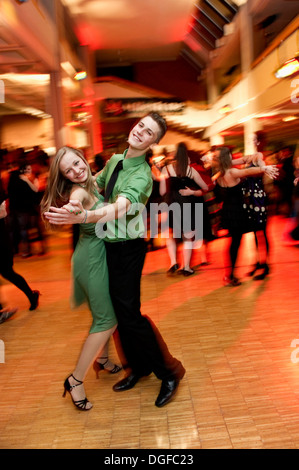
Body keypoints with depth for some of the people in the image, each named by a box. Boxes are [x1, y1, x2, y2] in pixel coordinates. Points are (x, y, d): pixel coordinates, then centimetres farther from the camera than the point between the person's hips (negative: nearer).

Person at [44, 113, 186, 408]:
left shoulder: (142, 174, -19)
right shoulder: (115, 160, 6)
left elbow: (120, 208, -37)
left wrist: (82, 216, -53)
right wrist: (72, 202, 2)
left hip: (128, 248, -8)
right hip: (110, 245, 8)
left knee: (129, 313, -5)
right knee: (119, 310, 15)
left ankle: (169, 372, 15)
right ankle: (139, 367, 35)